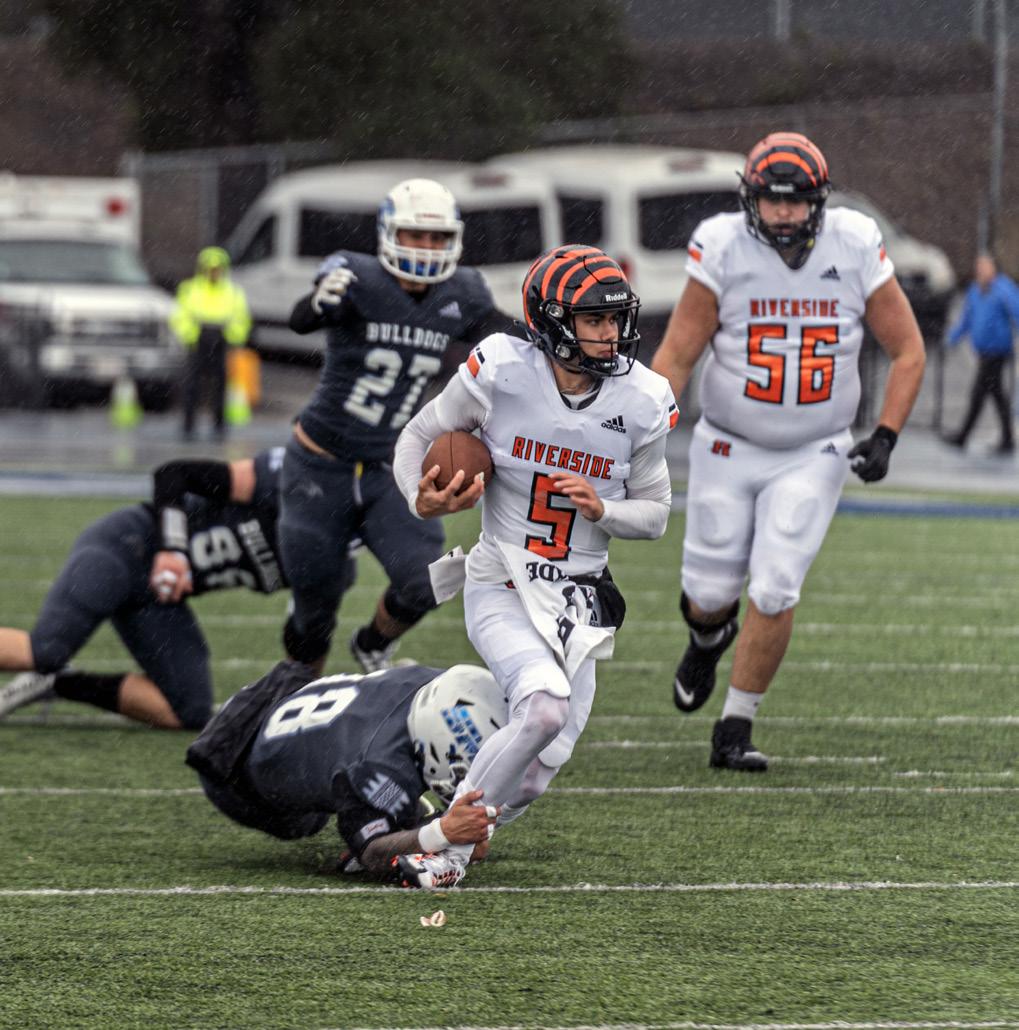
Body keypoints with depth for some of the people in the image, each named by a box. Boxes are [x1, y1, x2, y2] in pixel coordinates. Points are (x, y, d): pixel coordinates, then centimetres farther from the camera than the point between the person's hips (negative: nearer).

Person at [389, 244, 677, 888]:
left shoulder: (640, 403, -3)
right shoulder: (501, 372, -11)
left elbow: (655, 514, 8)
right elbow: (420, 438, 3)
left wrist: (602, 508, -13)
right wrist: (425, 501, -18)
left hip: (577, 604, 4)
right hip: (501, 587, -4)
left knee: (530, 779, -3)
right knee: (546, 708, -31)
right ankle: (450, 843, -13)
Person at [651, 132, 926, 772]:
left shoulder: (856, 249, -10)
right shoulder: (724, 249, -13)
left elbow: (908, 351, 1)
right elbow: (677, 355, -8)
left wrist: (885, 437, -8)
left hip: (812, 457, 0)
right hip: (729, 449, 0)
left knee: (775, 593, -12)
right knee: (712, 593, 6)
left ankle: (735, 731, 3)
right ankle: (709, 636, 45)